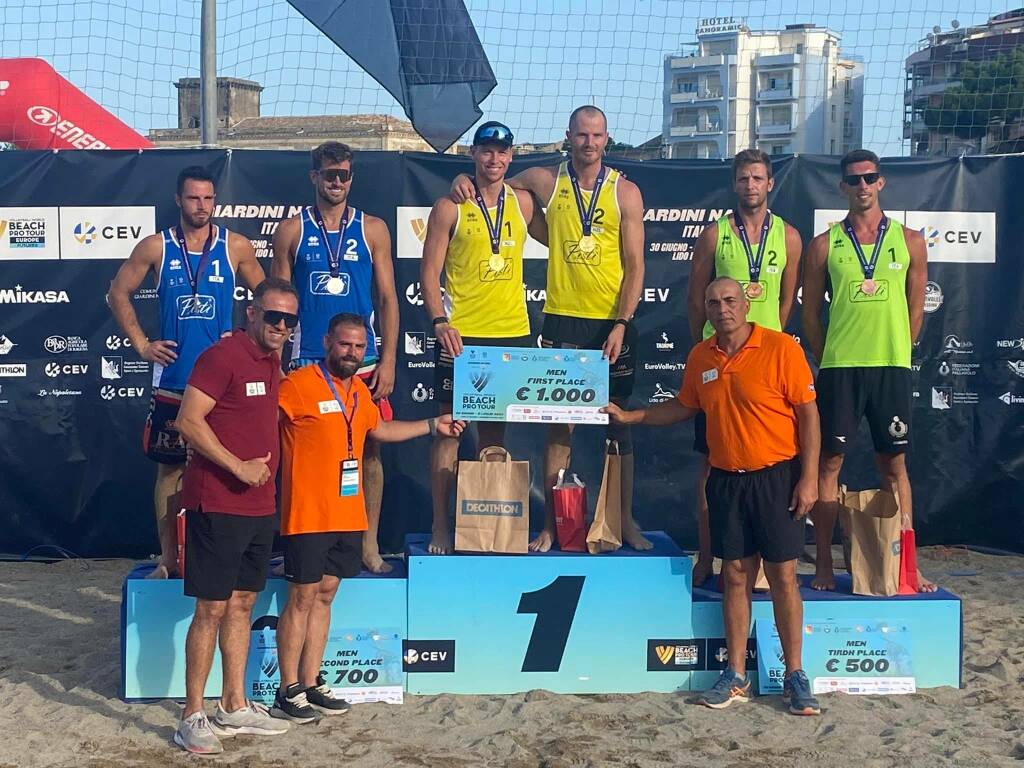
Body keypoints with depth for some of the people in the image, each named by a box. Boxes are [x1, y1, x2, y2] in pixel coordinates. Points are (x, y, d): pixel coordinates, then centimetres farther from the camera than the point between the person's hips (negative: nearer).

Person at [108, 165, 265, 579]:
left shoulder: (236, 246, 3)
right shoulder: (155, 247, 3)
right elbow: (118, 294, 11)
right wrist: (142, 344, 4)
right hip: (172, 379, 0)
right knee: (170, 468, 5)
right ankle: (169, 559, 14)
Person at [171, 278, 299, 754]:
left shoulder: (273, 363, 12)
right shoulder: (222, 357, -13)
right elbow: (188, 422, -19)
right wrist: (238, 468, -19)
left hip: (259, 506, 8)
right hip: (217, 504, -8)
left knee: (242, 603, 14)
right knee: (211, 608, -4)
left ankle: (235, 706, 24)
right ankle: (192, 717, 6)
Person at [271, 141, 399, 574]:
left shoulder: (372, 229, 8)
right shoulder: (292, 231, 6)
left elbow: (387, 298, 7)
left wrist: (387, 360, -1)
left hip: (363, 362, 1)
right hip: (307, 362, 0)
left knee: (368, 450, 2)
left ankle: (369, 546, 13)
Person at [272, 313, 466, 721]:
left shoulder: (359, 390, 14)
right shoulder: (298, 385, -12)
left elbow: (380, 429, 31)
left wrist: (433, 425, 31)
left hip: (349, 515, 8)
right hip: (309, 515, -7)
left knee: (325, 596, 12)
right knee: (302, 598, -2)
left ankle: (310, 684, 21)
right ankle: (288, 690, 8)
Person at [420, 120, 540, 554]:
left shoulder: (523, 203, 9)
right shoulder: (450, 208, -1)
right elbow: (430, 271, -3)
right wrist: (439, 321, -16)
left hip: (512, 333, 4)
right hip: (461, 335, -3)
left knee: (495, 428, 11)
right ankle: (440, 526, 6)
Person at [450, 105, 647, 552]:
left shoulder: (625, 192, 1)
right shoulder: (546, 181, 4)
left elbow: (634, 266, -1)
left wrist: (621, 324, -11)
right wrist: (466, 180, 0)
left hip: (614, 323, 0)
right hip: (562, 319, 0)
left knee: (618, 423, 8)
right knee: (558, 424, 0)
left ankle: (626, 521, 19)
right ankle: (551, 525, 7)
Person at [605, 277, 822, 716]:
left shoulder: (781, 348, -9)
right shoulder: (700, 357, 6)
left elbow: (808, 413, -9)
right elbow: (684, 407, 22)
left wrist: (808, 477, -13)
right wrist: (629, 417, 17)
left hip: (775, 476, -4)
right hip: (725, 479, 4)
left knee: (783, 576, 0)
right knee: (736, 576, 8)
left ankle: (795, 677, 10)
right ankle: (736, 676, 15)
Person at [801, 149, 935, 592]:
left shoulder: (909, 241, 7)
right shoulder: (824, 245, 3)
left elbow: (915, 309, 12)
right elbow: (810, 312, 7)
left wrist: (894, 354, 9)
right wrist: (830, 361, 5)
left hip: (892, 367, 1)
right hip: (839, 368, -1)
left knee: (894, 463, 7)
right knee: (830, 461, 1)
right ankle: (824, 564, 7)